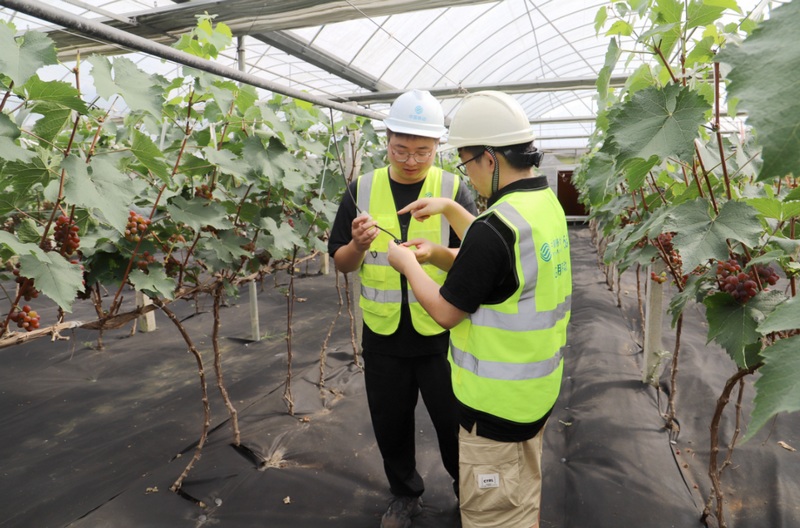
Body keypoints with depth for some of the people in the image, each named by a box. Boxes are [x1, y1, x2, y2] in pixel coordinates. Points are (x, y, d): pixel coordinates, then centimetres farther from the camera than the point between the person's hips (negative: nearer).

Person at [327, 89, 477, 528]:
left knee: (454, 420, 14)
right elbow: (341, 264, 1)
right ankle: (405, 492, 44)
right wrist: (359, 245, -21)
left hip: (441, 333, -2)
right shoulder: (362, 189, -2)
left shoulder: (453, 190, -7)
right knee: (390, 422, 18)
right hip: (382, 335, 2)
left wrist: (436, 253, -29)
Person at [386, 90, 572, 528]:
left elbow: (446, 312, -18)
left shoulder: (496, 226, -28)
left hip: (497, 401, -9)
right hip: (537, 388, 9)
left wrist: (406, 263, -3)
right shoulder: (547, 203, 1)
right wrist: (449, 208, 14)